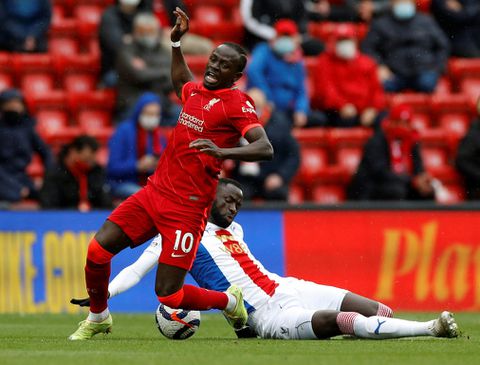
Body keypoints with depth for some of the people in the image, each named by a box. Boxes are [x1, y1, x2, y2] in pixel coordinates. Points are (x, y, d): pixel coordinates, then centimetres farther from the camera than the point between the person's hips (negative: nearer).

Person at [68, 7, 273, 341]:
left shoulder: (237, 103, -10)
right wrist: (176, 41, 32)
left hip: (187, 206, -7)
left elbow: (265, 148, -24)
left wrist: (224, 151, -38)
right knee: (97, 250, -4)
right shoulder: (196, 89, 12)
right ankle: (98, 317, 21)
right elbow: (180, 81, 40)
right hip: (155, 190, 7)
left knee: (169, 295, -9)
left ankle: (229, 301, 20)